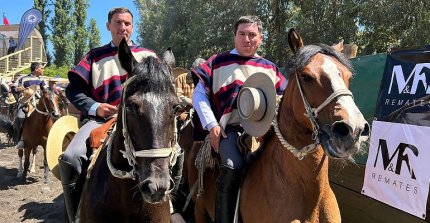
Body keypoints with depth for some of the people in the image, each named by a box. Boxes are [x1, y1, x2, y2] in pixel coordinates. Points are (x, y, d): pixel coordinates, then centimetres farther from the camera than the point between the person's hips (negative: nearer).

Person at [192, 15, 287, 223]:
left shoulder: (269, 68, 18)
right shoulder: (219, 62, 8)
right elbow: (199, 94, 5)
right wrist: (212, 125, -6)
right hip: (230, 127, -3)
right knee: (233, 166, -29)